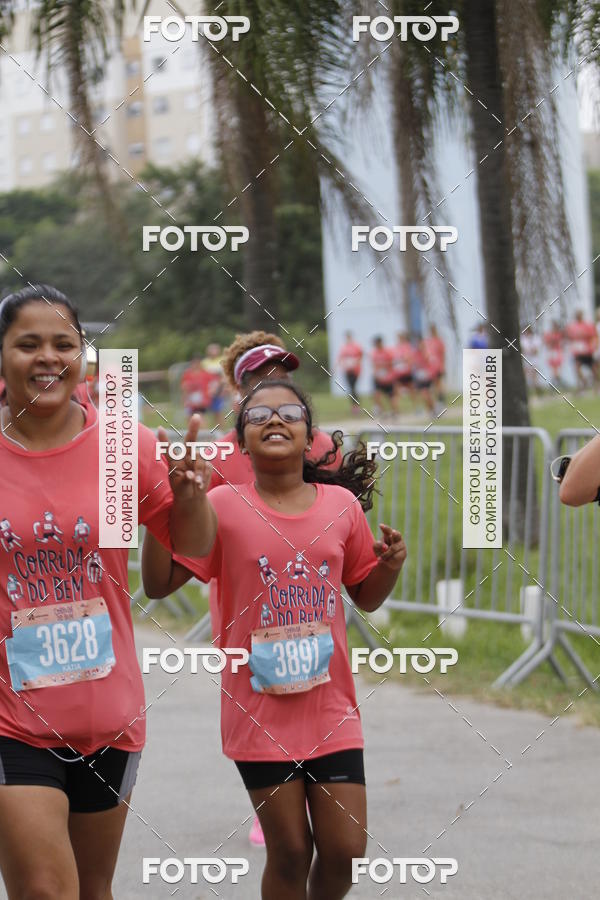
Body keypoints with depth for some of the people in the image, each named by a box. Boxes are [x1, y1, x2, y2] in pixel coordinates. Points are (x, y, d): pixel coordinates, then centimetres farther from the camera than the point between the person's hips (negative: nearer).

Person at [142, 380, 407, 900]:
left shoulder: (342, 504, 2)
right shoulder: (223, 507, -6)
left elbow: (366, 597, 14)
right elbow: (158, 584, -9)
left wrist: (390, 568, -8)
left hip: (331, 708, 2)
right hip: (260, 714, -2)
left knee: (346, 851, 2)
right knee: (290, 853, 2)